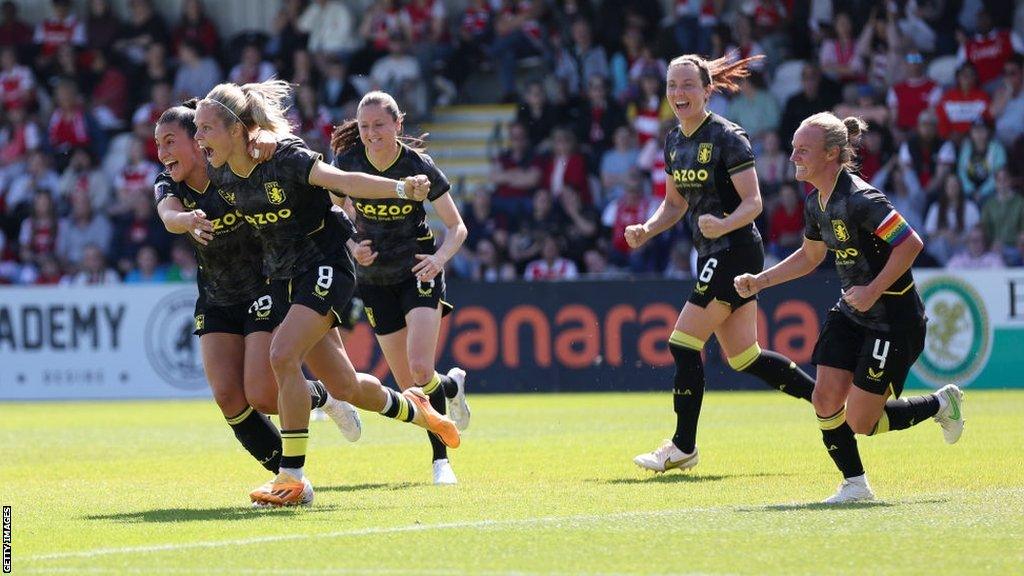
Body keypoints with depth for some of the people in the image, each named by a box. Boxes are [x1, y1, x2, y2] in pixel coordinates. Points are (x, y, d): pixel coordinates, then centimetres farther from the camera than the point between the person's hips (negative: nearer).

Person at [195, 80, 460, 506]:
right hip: (284, 277, 7)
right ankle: (412, 409, 43)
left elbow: (344, 181, -36)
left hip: (325, 267, -7)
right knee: (343, 387, 12)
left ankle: (292, 478, -19)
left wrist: (401, 188, -49)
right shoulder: (220, 175, -4)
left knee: (283, 355, -26)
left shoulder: (284, 157, -23)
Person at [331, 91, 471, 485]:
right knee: (409, 387, 3)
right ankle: (452, 385, 37)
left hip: (418, 272, -3)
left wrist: (440, 257, -28)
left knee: (421, 369, -21)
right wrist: (353, 247, -15)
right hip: (375, 280, 3)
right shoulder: (347, 162, -9)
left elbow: (457, 227, -8)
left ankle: (440, 459, -4)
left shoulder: (419, 167, -16)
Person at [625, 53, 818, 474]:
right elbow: (675, 203, 20)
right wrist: (645, 230, 3)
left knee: (684, 344, -11)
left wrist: (723, 224, -35)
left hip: (735, 251, -9)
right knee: (744, 358, 12)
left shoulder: (727, 138, -14)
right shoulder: (674, 142, 10)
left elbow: (753, 203, -17)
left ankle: (684, 447, -1)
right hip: (712, 257, 9)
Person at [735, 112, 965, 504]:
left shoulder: (860, 199, -24)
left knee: (861, 423, -6)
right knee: (826, 400, -3)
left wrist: (873, 291, -26)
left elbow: (911, 243, -25)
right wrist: (760, 281, 13)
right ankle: (855, 484, 13)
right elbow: (810, 256, 22)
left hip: (894, 320, -8)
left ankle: (942, 404, 18)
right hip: (850, 314, 8)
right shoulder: (816, 203, 5)